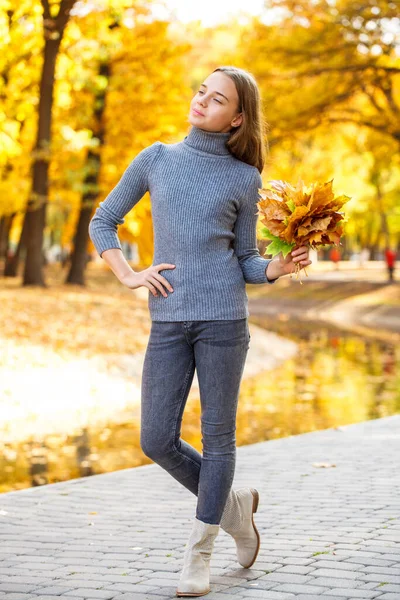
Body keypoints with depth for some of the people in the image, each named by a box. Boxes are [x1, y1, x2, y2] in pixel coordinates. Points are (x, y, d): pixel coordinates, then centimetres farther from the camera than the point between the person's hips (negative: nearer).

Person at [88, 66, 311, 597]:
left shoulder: (244, 178, 6)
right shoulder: (156, 159, 10)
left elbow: (247, 263, 9)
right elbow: (103, 221, 16)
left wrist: (281, 267, -11)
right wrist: (129, 277, 2)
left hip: (223, 317, -2)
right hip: (168, 321, 2)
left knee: (217, 436, 3)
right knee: (157, 441, 1)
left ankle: (199, 554, 16)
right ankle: (232, 504, 26)